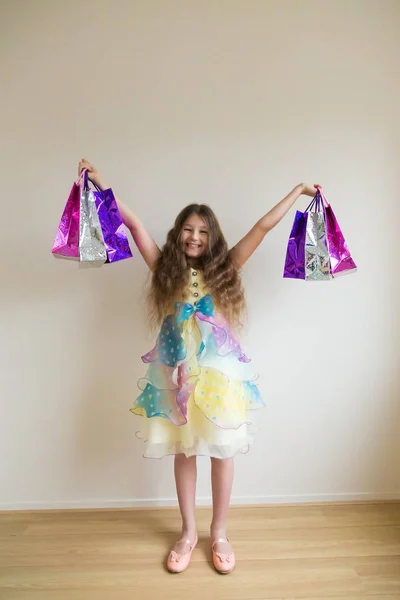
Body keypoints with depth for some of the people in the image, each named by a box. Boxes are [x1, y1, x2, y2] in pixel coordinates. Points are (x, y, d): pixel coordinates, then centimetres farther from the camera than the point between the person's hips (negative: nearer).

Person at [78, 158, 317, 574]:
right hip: (177, 373, 1)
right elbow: (134, 224, 0)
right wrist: (101, 184, -1)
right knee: (183, 451, 12)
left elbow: (264, 226, 4)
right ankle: (188, 532, 33)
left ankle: (219, 532, 30)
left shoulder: (224, 269, 2)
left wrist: (298, 191, 8)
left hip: (219, 372, 0)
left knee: (221, 451, 8)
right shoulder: (166, 270, 3)